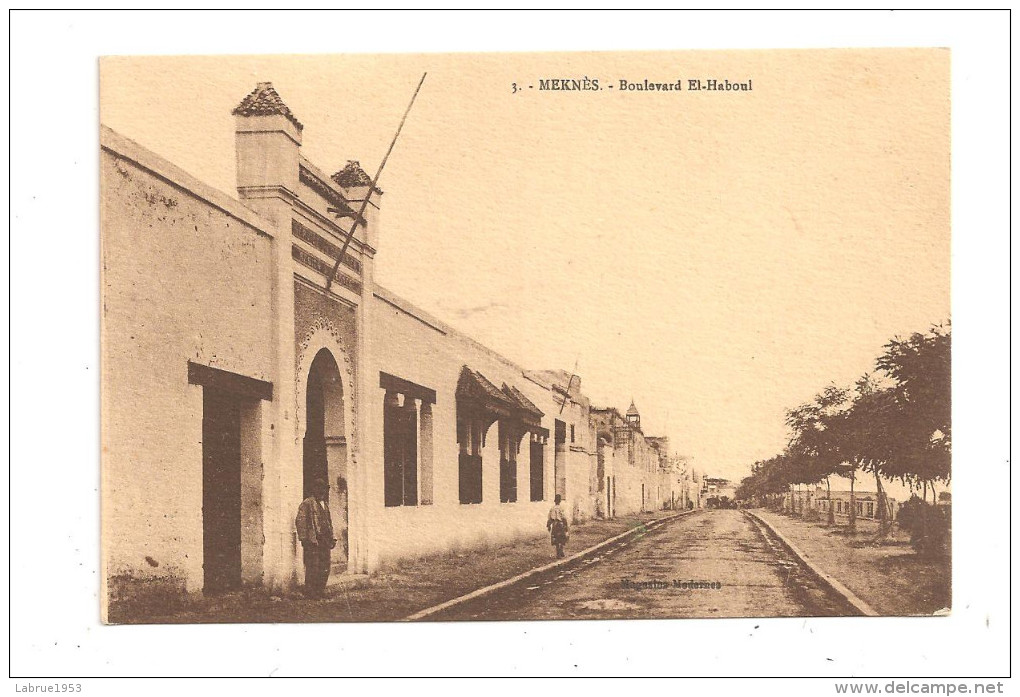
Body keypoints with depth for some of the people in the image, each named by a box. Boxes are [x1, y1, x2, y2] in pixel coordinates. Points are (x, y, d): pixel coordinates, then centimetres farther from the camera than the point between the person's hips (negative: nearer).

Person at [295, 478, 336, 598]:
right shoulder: (307, 504, -4)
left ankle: (320, 592, 15)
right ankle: (310, 593, -1)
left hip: (325, 541, 8)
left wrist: (332, 538, 19)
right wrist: (304, 538, -17)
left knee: (325, 569, 7)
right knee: (313, 568, -7)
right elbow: (300, 521, -10)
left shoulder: (325, 504, 21)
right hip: (313, 540, -8)